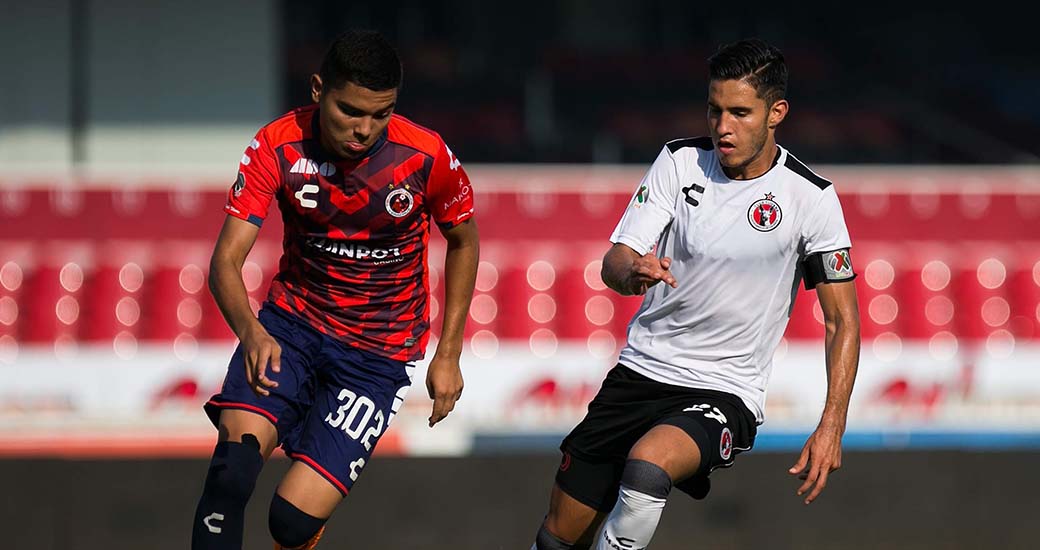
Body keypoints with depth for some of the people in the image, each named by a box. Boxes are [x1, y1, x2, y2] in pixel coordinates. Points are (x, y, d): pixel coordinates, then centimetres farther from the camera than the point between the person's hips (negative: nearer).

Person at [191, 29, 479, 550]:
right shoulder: (278, 146, -14)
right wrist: (250, 331, -36)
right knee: (232, 465, -27)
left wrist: (448, 354, 4)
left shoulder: (428, 156, -15)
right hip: (292, 321, 1)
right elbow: (226, 260, -16)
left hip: (379, 351, -1)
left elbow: (463, 242, 6)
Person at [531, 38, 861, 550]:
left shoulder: (811, 197, -10)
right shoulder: (680, 161, -1)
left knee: (647, 466, -35)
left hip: (725, 393, -4)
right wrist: (633, 272, -32)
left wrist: (831, 427, -16)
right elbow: (614, 263, -6)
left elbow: (842, 320, -5)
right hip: (641, 371, 4)